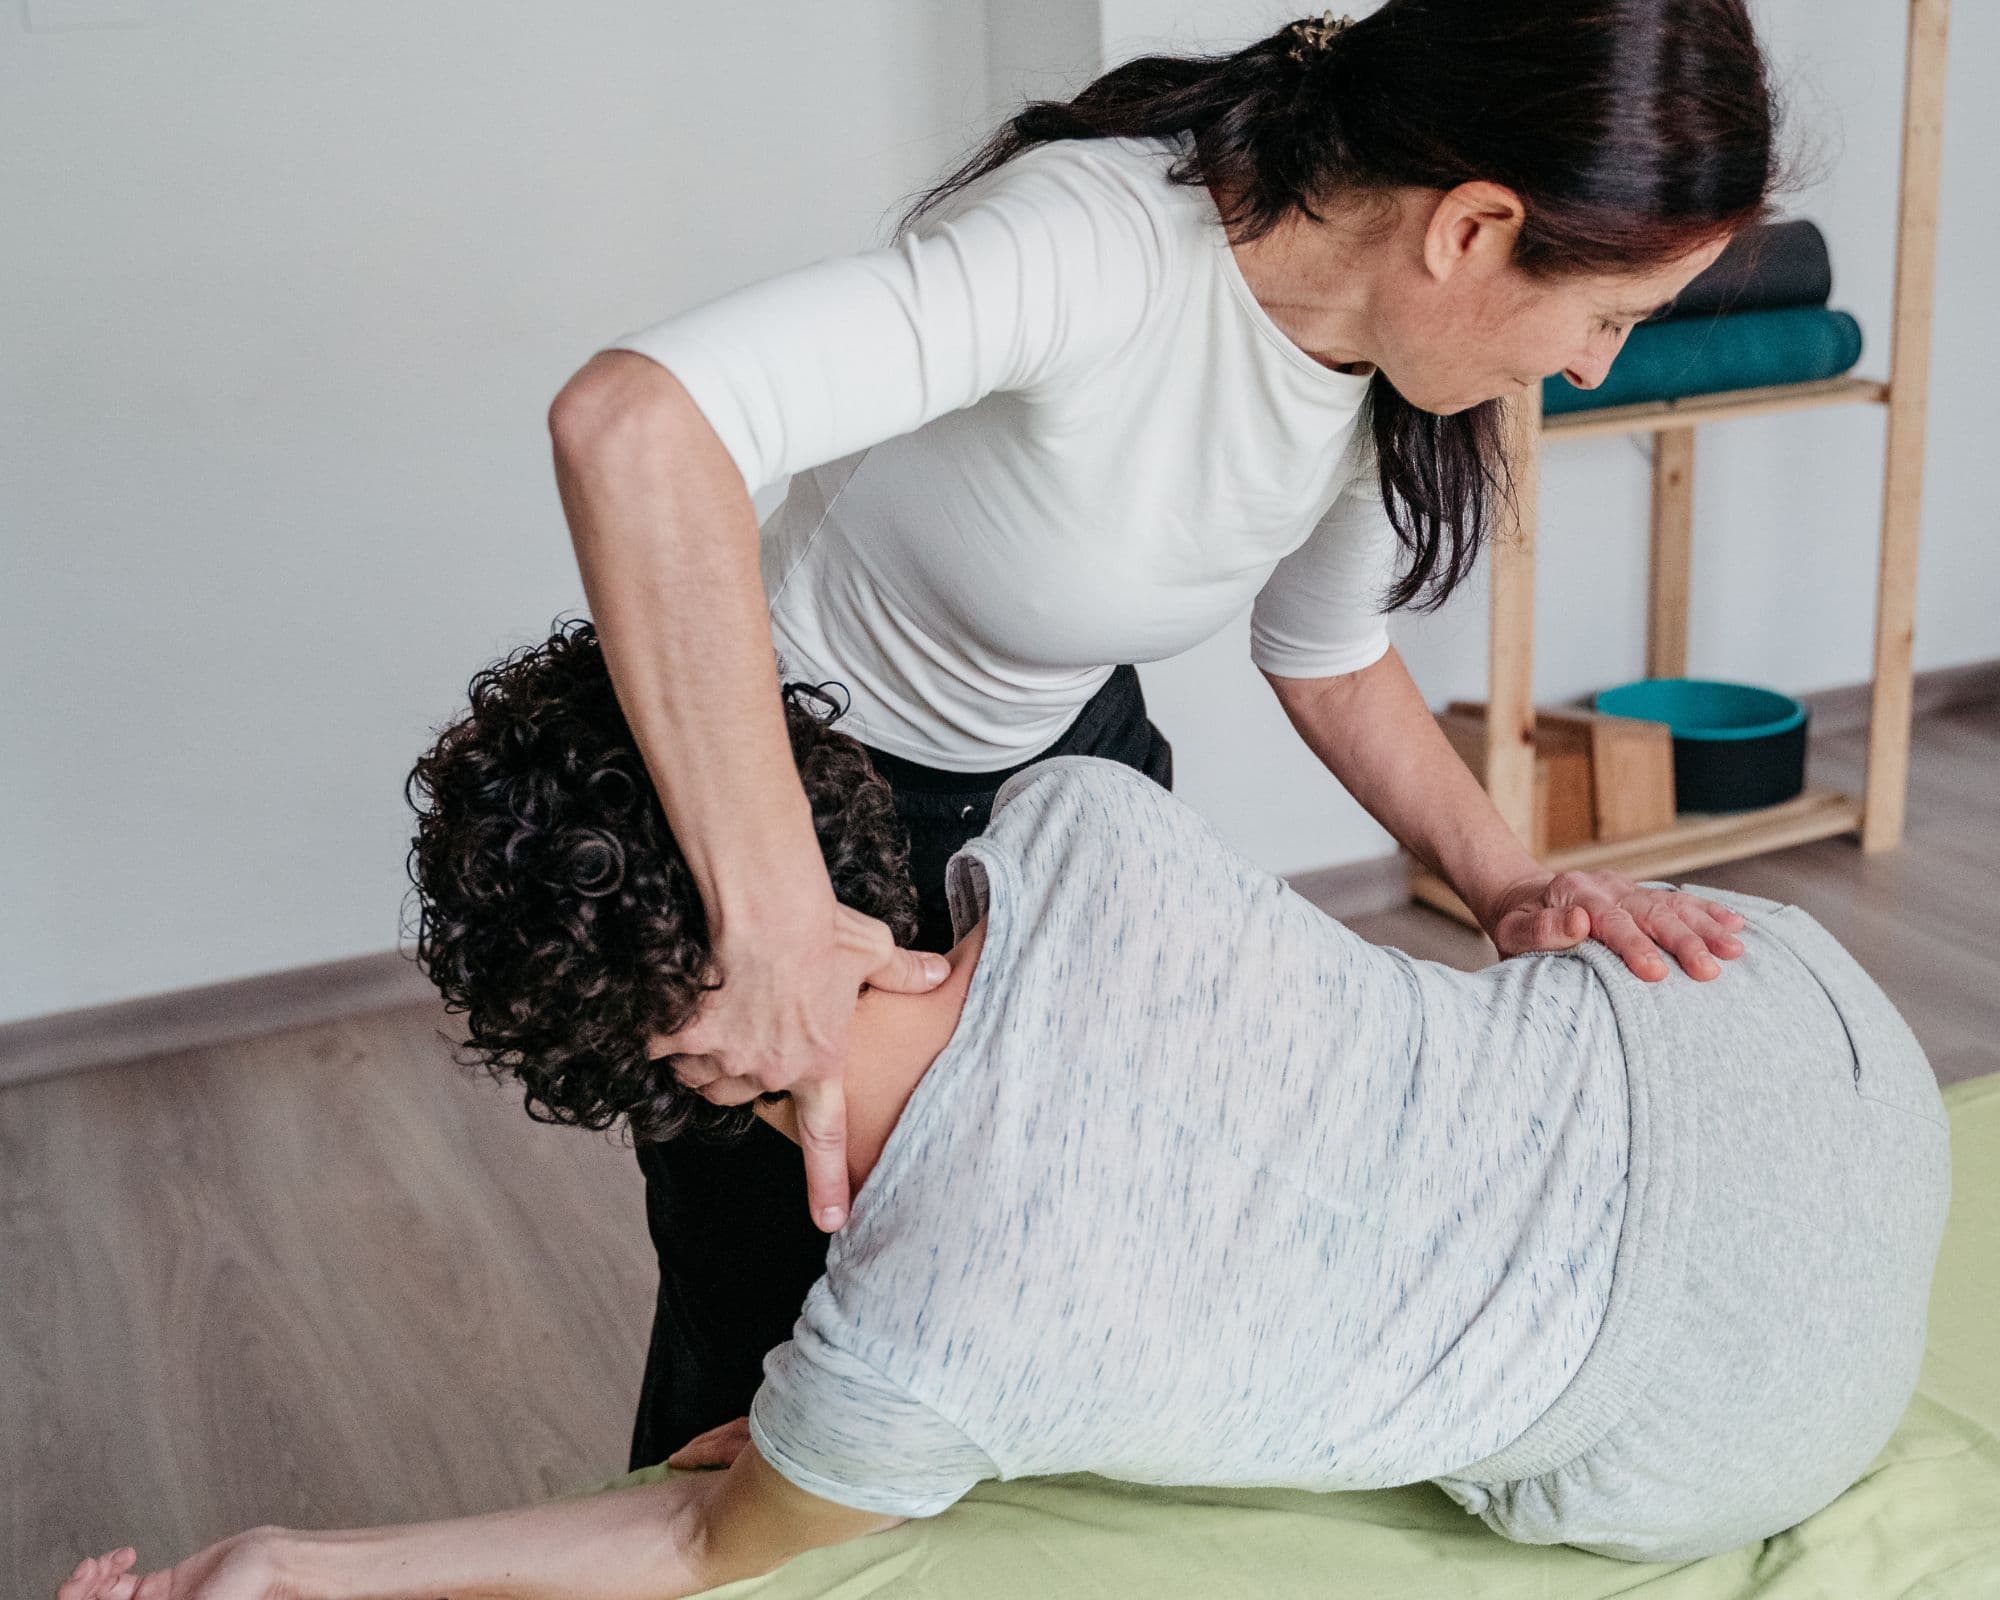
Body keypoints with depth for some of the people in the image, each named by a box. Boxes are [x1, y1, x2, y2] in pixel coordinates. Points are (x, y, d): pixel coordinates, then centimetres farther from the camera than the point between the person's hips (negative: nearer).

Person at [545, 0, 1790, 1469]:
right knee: (768, 1336, 9)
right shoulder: (1106, 242, -37)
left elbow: (1329, 660, 4)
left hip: (1074, 758, 6)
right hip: (777, 784, -6)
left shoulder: (1395, 359, -13)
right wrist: (775, 925, -50)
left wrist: (1507, 885, -11)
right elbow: (629, 423, -50)